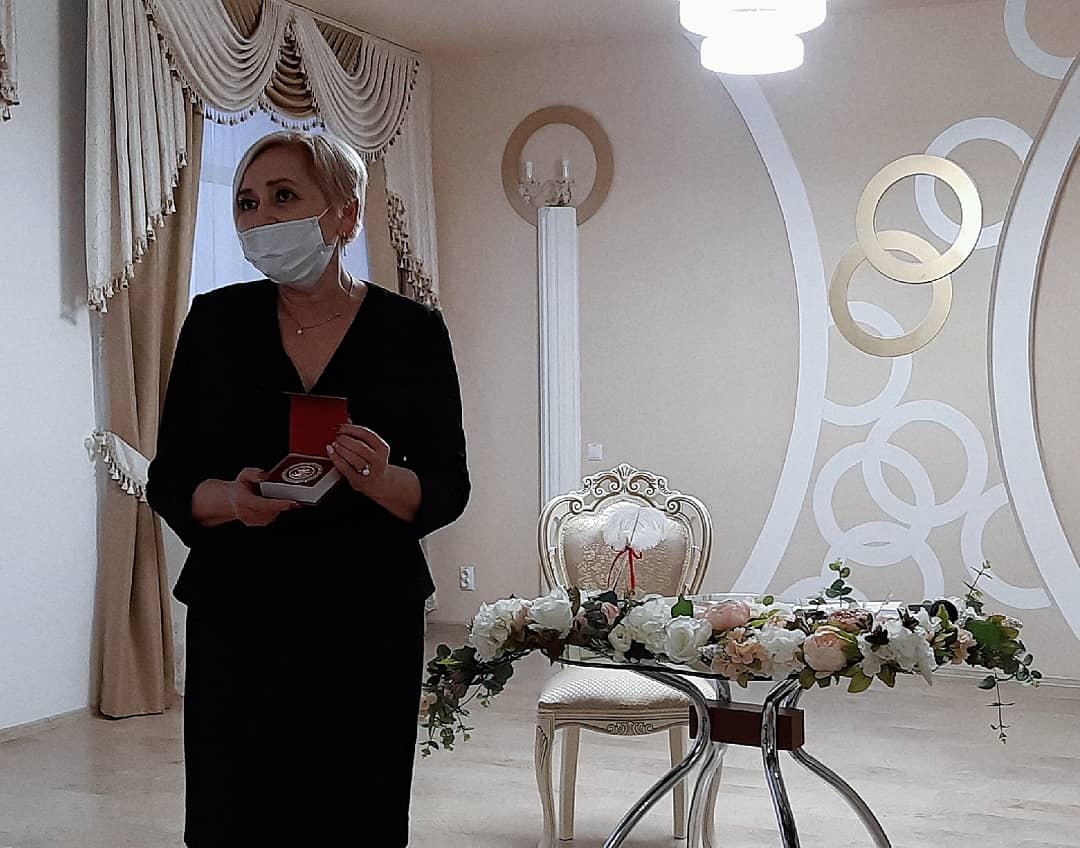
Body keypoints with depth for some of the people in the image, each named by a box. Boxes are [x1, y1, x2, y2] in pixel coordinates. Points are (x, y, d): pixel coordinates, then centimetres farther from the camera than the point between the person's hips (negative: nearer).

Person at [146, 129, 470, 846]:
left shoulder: (412, 331, -2)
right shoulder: (217, 321, 2)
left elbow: (449, 489, 1)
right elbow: (169, 481, 4)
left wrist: (382, 481, -20)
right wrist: (230, 499, -18)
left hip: (369, 627, 0)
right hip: (237, 619, 1)